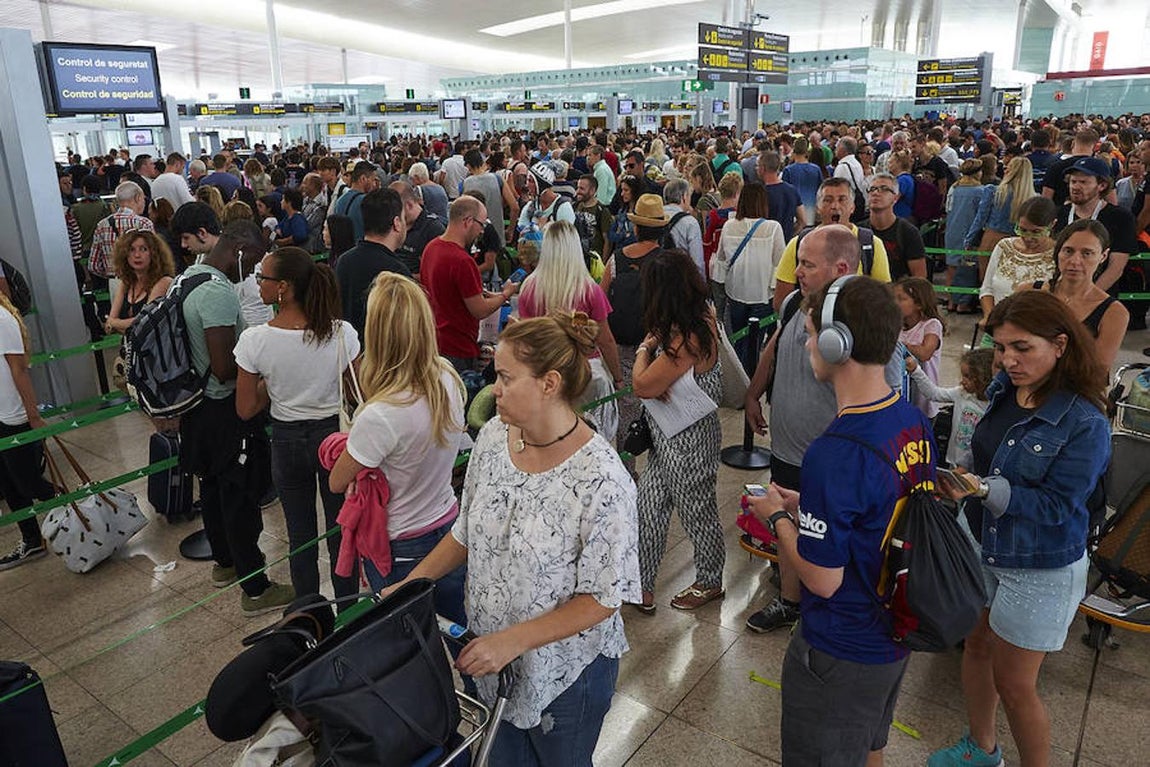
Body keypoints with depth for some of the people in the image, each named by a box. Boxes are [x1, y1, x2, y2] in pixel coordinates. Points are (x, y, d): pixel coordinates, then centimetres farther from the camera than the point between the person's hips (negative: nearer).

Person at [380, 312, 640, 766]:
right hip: (493, 657, 5)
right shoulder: (493, 437, -9)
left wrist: (511, 641, -24)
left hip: (565, 669, -5)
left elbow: (602, 600, -21)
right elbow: (467, 532, 5)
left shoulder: (601, 481, -29)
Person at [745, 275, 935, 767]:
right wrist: (805, 505, 6)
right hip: (895, 634, 8)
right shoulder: (915, 422, -6)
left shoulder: (834, 454, -33)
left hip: (840, 654, -8)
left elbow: (822, 578, -25)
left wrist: (777, 517, -10)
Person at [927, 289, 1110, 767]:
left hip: (1039, 569, -6)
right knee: (976, 646, 21)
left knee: (1013, 684, 6)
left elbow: (1057, 505, -25)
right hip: (981, 545, 7)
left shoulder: (1084, 424, -24)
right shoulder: (1004, 389, -5)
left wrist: (984, 489, -35)